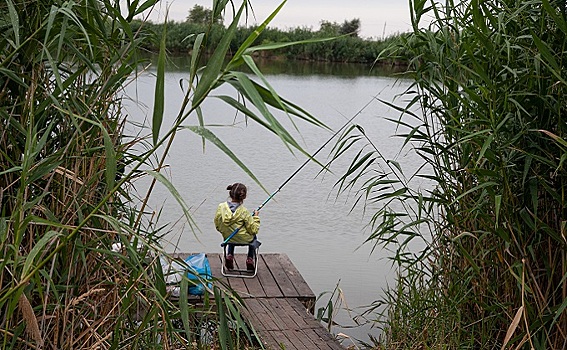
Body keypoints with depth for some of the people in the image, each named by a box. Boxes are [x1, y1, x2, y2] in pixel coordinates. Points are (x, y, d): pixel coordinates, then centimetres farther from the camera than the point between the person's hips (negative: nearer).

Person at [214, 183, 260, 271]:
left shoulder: (221, 207, -15)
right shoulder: (244, 212, -25)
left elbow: (217, 226, -1)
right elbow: (254, 230, -16)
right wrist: (256, 217, -3)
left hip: (227, 238, 3)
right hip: (244, 240, -3)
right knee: (253, 236, 33)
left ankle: (229, 256, 26)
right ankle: (250, 259, 25)